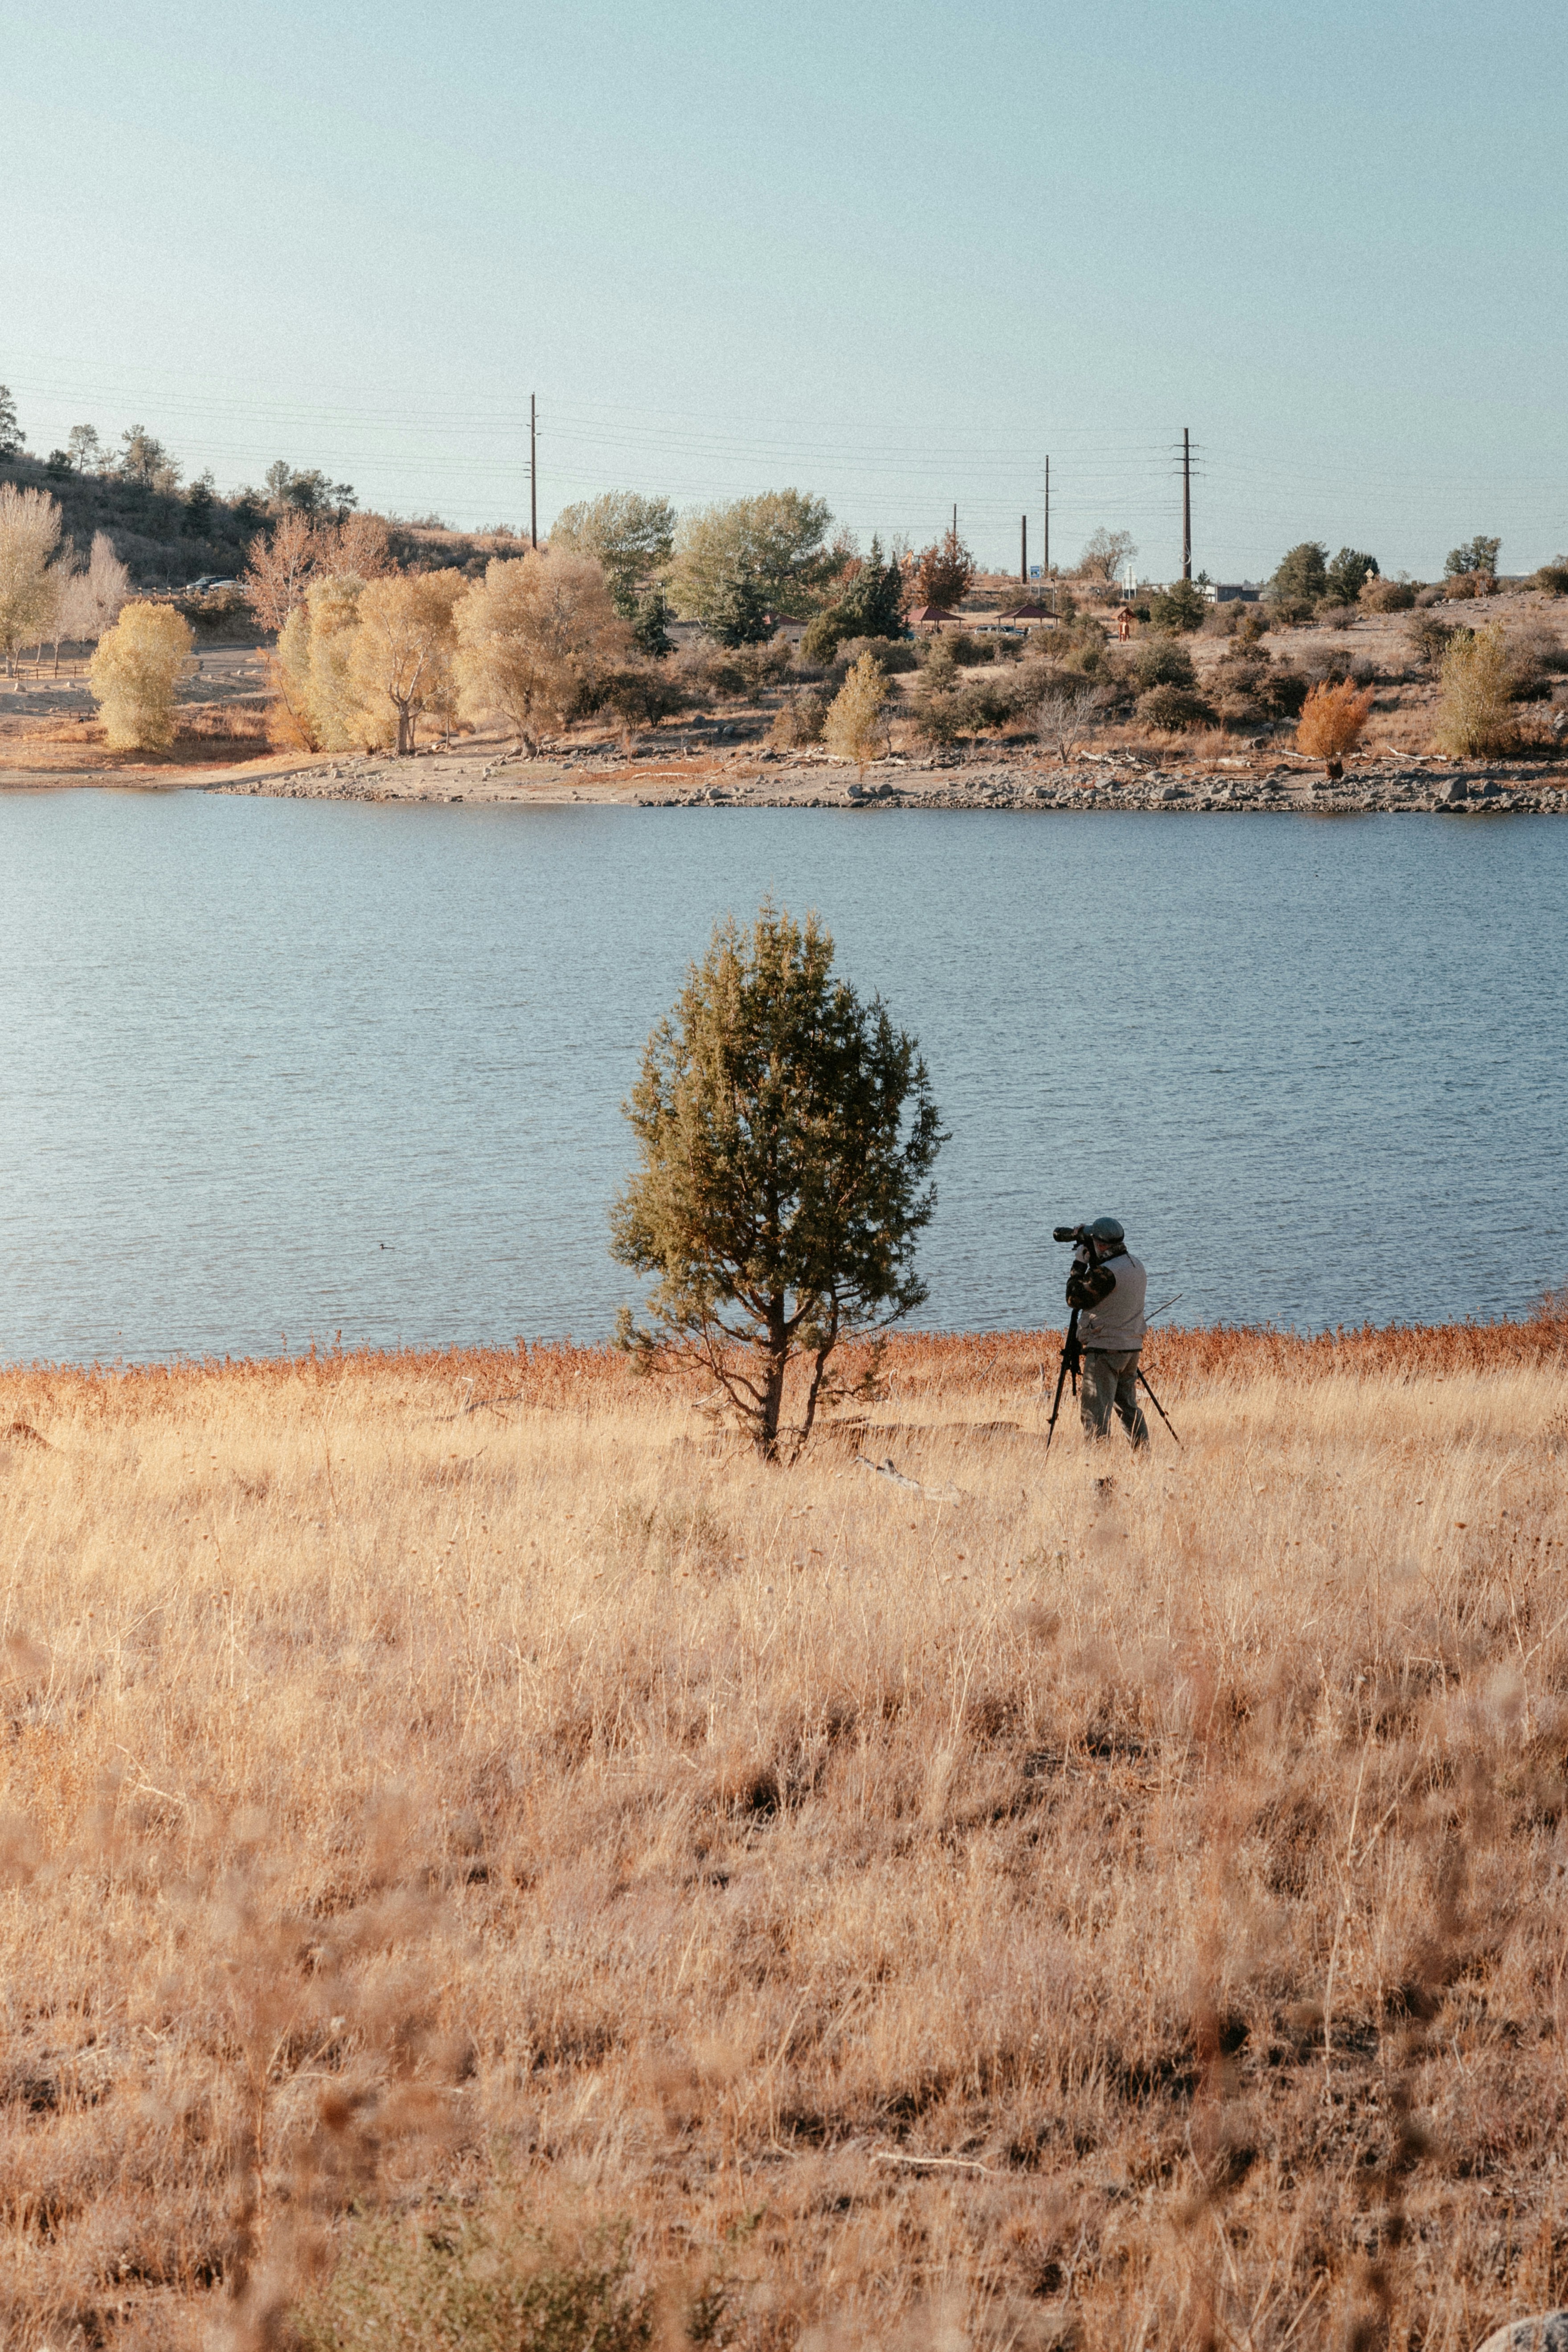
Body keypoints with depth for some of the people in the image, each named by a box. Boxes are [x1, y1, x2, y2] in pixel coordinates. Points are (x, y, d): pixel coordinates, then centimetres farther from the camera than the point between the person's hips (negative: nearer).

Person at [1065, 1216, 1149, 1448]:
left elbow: (1075, 1298, -15)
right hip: (1131, 1347, 9)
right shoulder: (1136, 1266, 9)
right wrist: (1090, 1264, 14)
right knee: (1128, 1406, 17)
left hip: (1105, 1350, -9)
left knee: (1094, 1411, -6)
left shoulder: (1106, 1273, -20)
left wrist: (1079, 1265, -5)